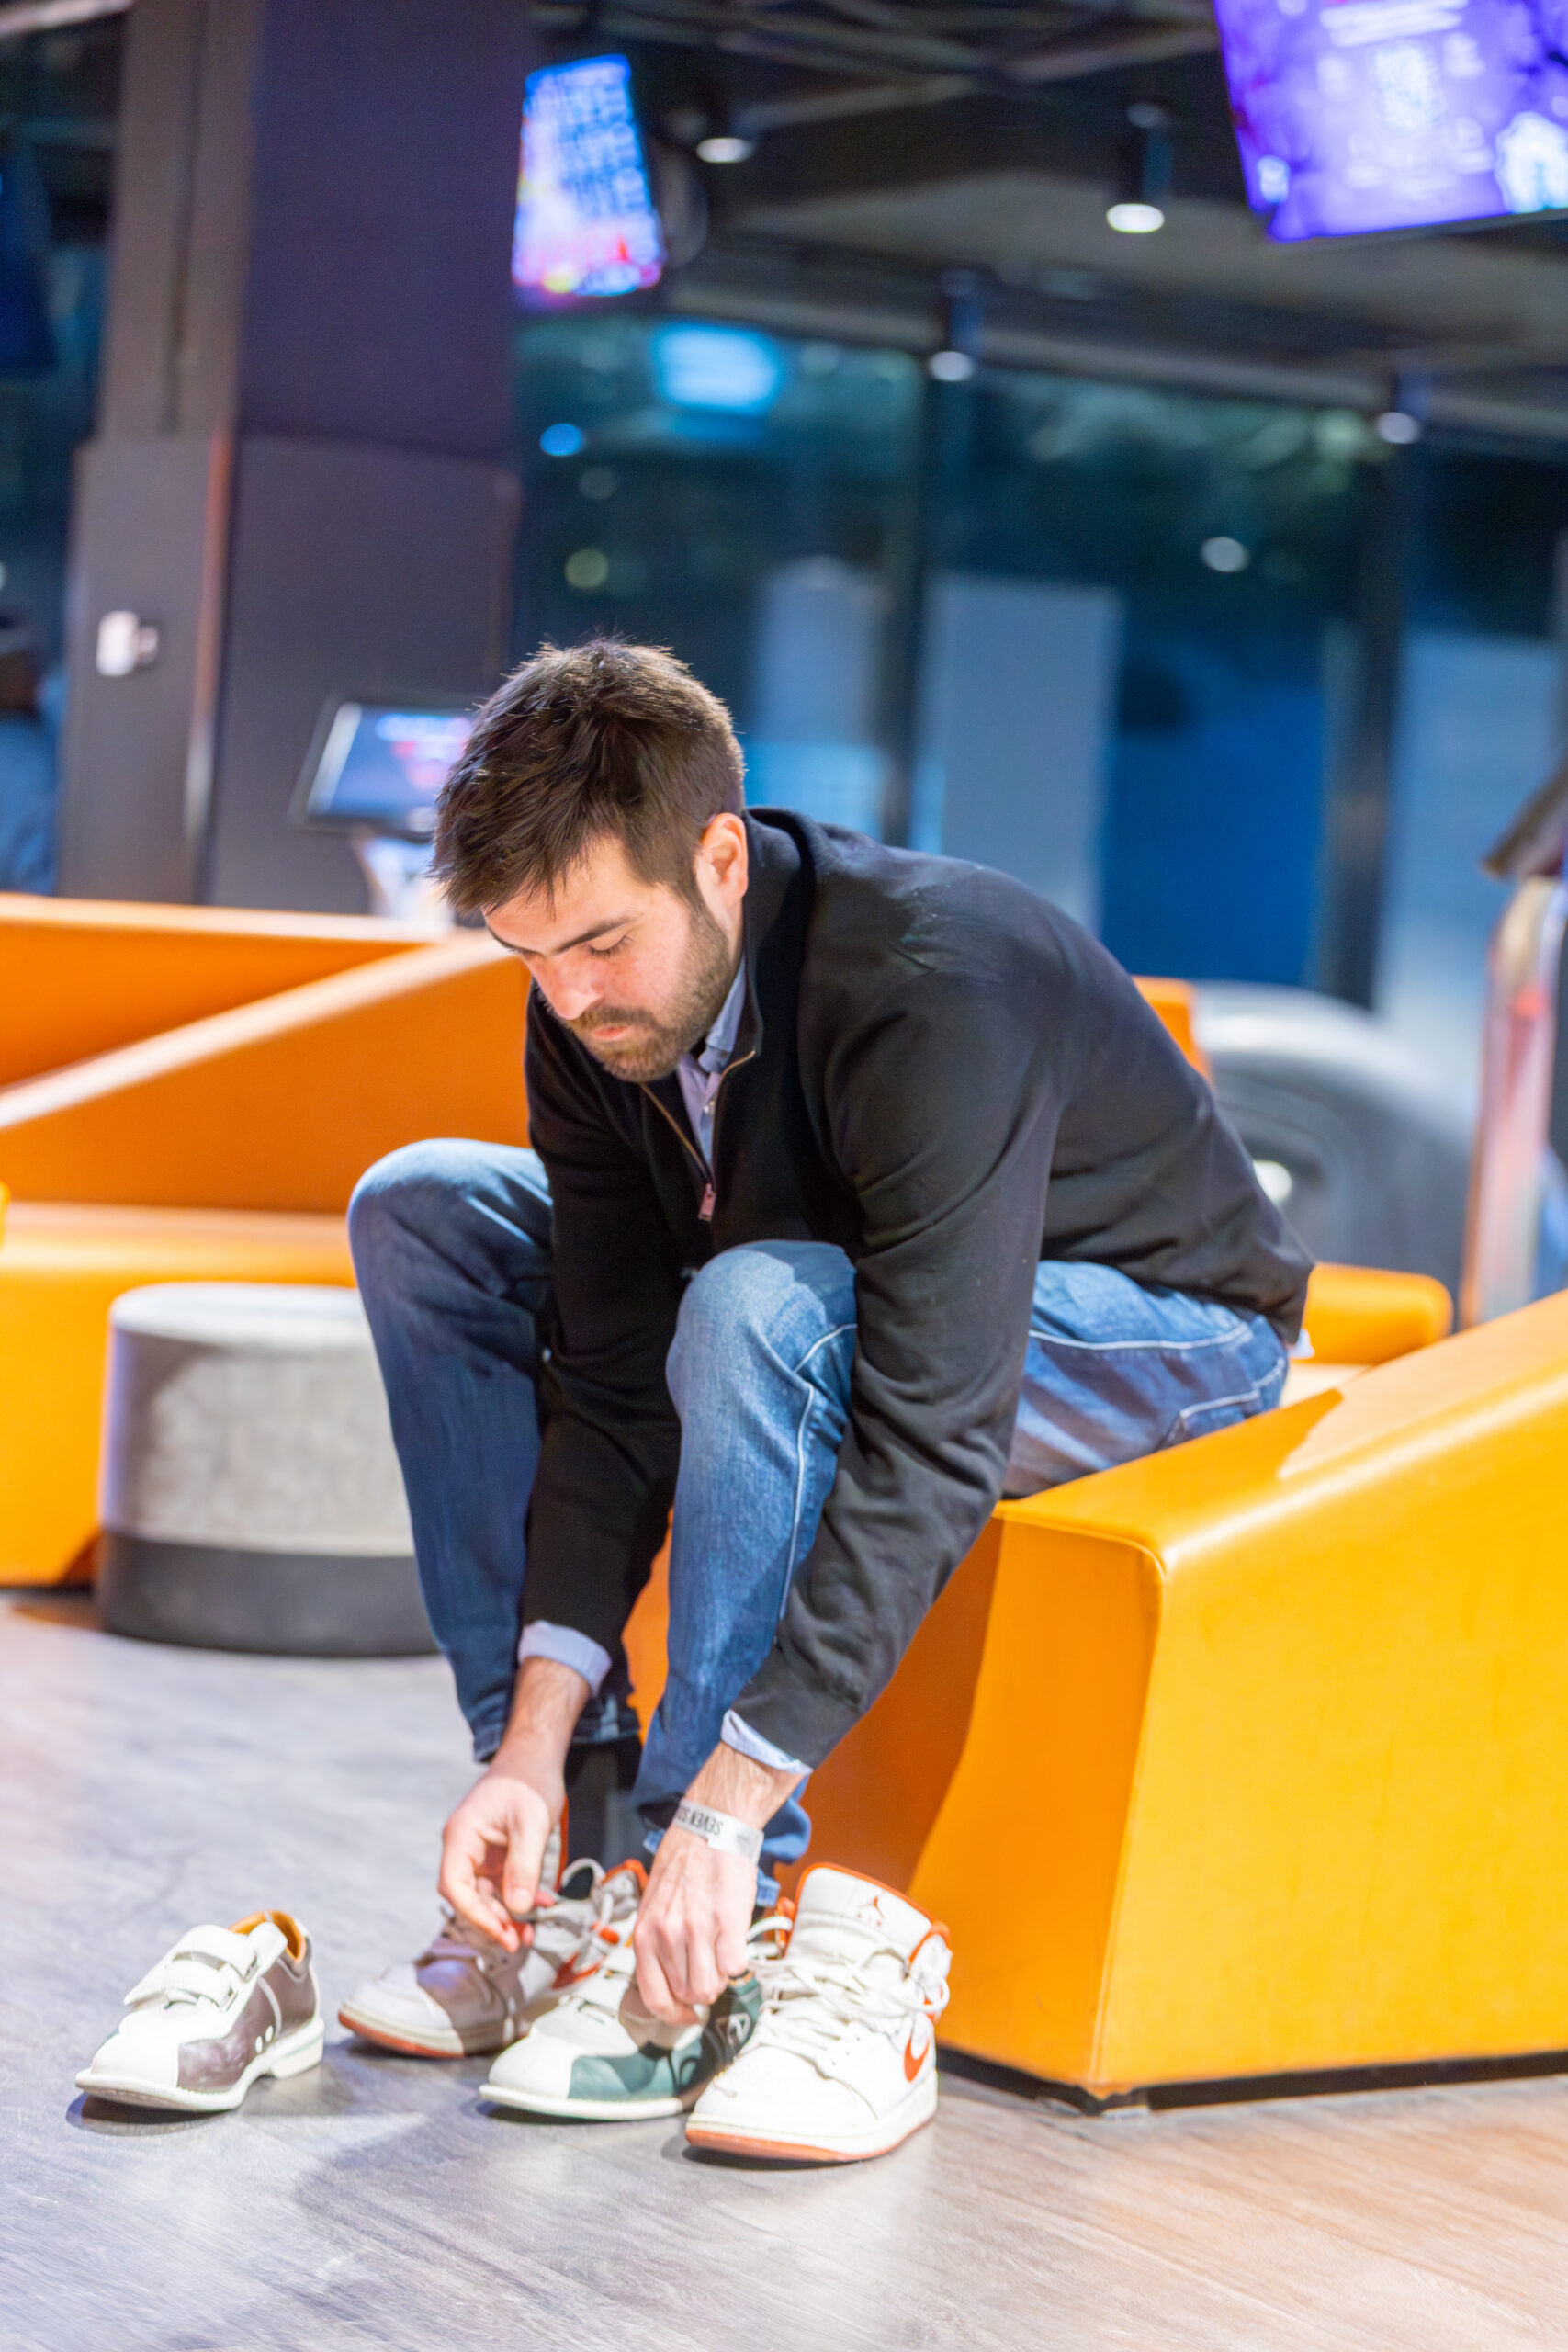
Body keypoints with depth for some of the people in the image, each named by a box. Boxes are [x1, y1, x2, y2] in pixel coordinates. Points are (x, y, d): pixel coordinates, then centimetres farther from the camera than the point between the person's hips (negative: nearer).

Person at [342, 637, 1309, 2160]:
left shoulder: (938, 992, -36)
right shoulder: (596, 1007, -14)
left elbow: (932, 1441, -40)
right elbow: (619, 1387, -13)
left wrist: (729, 1802, -44)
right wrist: (535, 1742, -24)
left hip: (1157, 1329, -7)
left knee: (762, 1309, -37)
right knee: (422, 1215, -5)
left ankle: (737, 1912, -27)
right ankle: (571, 1850, -8)